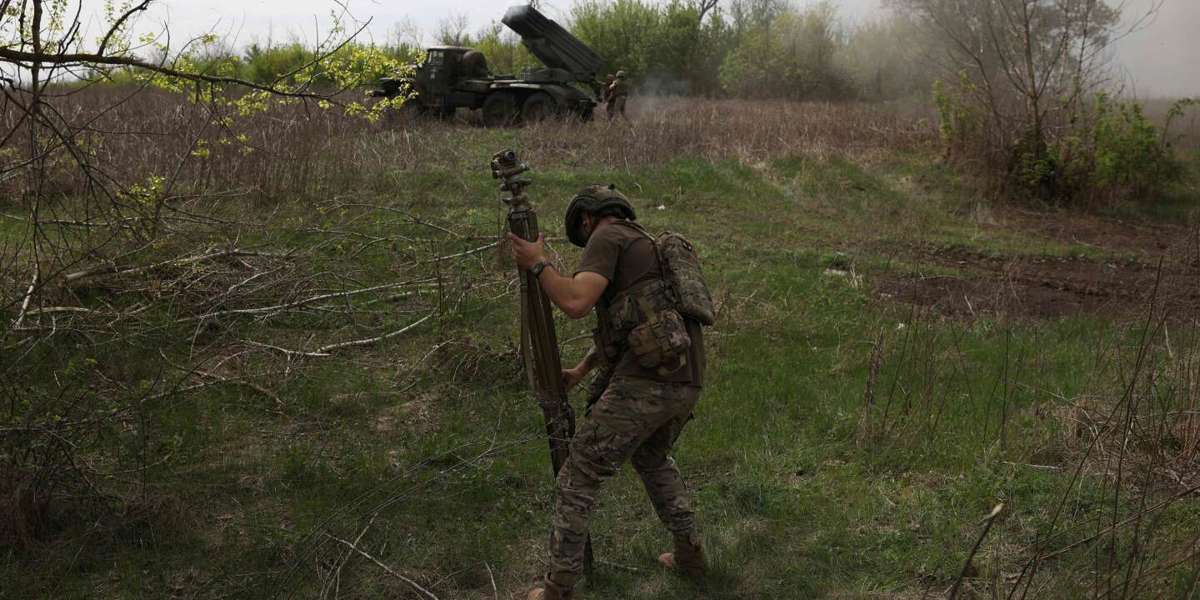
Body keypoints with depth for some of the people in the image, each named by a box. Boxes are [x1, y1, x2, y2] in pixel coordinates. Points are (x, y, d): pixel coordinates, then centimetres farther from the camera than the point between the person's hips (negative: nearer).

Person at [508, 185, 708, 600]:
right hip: (684, 383, 8)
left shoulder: (607, 237, 0)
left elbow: (576, 303, -16)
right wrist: (580, 371, 38)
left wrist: (536, 263, -1)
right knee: (652, 458, 36)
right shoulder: (647, 247, 29)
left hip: (644, 383, -8)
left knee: (578, 479, 6)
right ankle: (689, 554, 36)